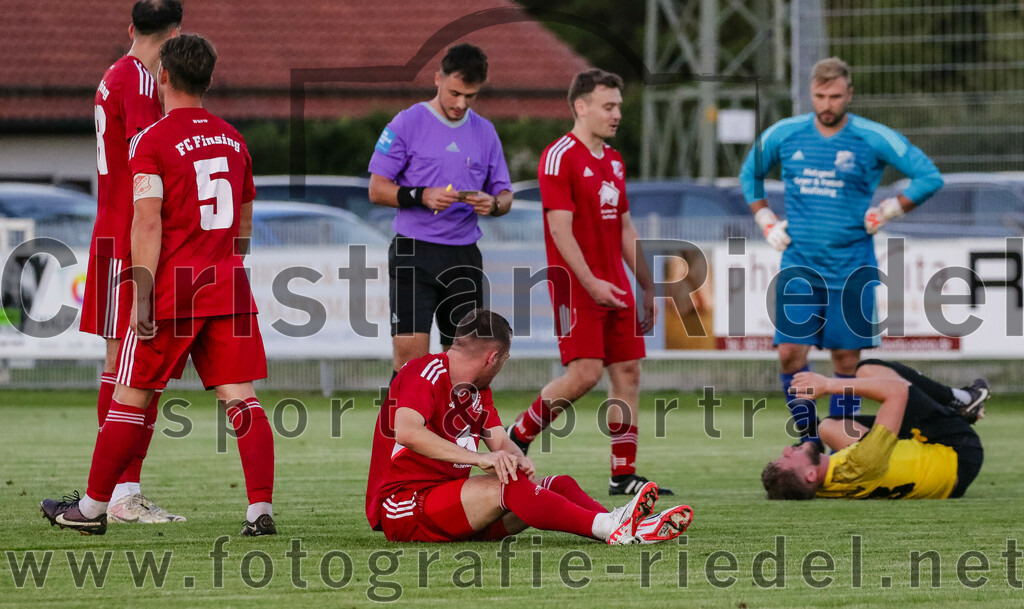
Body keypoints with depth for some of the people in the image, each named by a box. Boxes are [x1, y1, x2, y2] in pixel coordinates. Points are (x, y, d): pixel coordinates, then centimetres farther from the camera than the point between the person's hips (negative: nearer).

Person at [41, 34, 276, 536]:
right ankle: (260, 508, -11)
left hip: (173, 288, -4)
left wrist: (142, 297, -16)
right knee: (240, 397, -1)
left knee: (132, 396, 6)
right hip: (227, 287, 4)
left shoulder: (152, 141, -7)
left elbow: (147, 223, -15)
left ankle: (92, 508, 15)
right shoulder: (232, 140, 12)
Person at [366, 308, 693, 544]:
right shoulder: (426, 373, -13)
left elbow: (501, 442, 12)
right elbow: (406, 432, -31)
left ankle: (630, 527, -29)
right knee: (508, 487, -32)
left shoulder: (478, 390, 18)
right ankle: (610, 528, -41)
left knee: (560, 485, -3)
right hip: (402, 508, -9)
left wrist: (518, 459, -14)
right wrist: (479, 458, -37)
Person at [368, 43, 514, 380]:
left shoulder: (484, 132, 12)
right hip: (414, 254, -5)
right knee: (410, 354, -13)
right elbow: (377, 189, -4)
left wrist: (493, 204, -8)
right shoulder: (408, 123, -2)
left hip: (464, 256, 5)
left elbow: (505, 194, 16)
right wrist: (422, 196, -20)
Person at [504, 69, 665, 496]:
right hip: (576, 285, -8)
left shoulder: (613, 161, 16)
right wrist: (590, 282, -23)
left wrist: (647, 287, 18)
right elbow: (560, 228, -16)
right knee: (584, 373, -14)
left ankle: (623, 474, 4)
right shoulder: (559, 158, -10)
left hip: (616, 288, 8)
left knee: (628, 372, 2)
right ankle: (517, 437, 5)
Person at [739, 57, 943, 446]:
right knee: (791, 352, -10)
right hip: (799, 265, 2)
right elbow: (750, 176, 22)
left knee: (846, 359, 0)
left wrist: (887, 212, -4)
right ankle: (809, 439, 6)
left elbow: (929, 177, 0)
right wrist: (766, 222, 11)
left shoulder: (873, 139, -4)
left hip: (851, 267, -2)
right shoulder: (782, 136, 4)